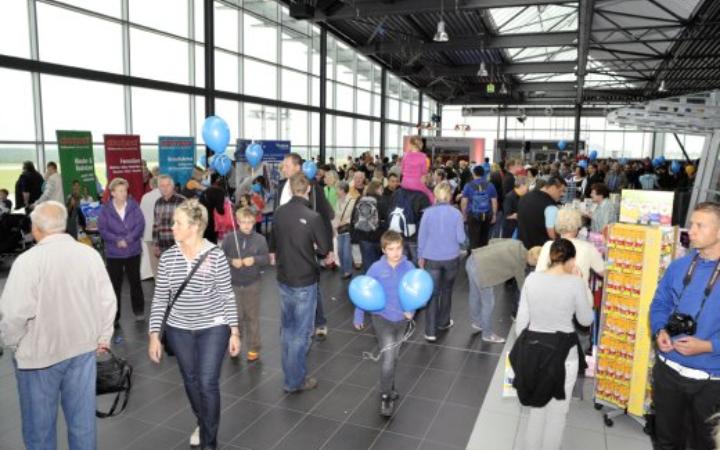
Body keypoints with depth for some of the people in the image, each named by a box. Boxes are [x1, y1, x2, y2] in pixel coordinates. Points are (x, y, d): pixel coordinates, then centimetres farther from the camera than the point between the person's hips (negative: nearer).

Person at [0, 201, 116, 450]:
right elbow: (107, 300, 0)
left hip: (39, 353, -4)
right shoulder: (90, 254, -4)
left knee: (39, 426, 14)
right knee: (83, 419, 15)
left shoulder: (28, 260, -18)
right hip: (83, 348, 4)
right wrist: (103, 337, 13)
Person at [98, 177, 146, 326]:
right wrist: (117, 240, -21)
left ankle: (139, 311, 28)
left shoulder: (133, 205, -2)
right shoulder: (105, 209, -3)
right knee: (115, 285, 4)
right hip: (113, 253, 0)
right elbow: (102, 229, -7)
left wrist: (128, 239, -20)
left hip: (133, 251, 1)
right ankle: (114, 317, 13)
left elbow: (140, 224, -9)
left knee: (135, 281, 12)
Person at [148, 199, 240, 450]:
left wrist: (234, 332, -6)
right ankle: (202, 423, 44)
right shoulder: (167, 258, -5)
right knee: (191, 382, 17)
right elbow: (160, 299, 1)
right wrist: (154, 334, -3)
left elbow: (227, 296, -7)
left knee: (208, 383, -4)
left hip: (213, 328, -3)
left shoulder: (215, 255, -13)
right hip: (179, 330, 3)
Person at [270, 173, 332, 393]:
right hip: (305, 282, -5)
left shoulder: (279, 213, -3)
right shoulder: (312, 217, -20)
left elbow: (273, 245, 8)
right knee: (301, 331, 7)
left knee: (287, 327, 19)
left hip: (283, 279, 6)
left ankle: (290, 372, 32)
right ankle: (295, 381, 16)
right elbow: (325, 248, -12)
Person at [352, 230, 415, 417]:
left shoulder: (409, 267, -11)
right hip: (381, 317, -3)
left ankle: (389, 388, 41)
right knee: (388, 358, -11)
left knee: (394, 357, 19)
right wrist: (358, 317, -1)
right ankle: (386, 396, 8)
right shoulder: (376, 268, -16)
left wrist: (412, 310, -18)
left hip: (401, 319, 3)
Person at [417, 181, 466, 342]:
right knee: (446, 290, 20)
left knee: (432, 293, 2)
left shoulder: (428, 213, -8)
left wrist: (420, 256, 10)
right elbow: (461, 239, -7)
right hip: (451, 258, 1)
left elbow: (421, 237, -2)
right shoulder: (456, 213, -8)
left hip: (432, 258, -1)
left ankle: (430, 332, -1)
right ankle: (443, 322, 35)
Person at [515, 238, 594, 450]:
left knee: (537, 407, 23)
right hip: (563, 352, -3)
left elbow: (521, 320, 0)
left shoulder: (531, 278, -5)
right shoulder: (575, 283, -14)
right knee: (558, 411, 17)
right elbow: (586, 320, 0)